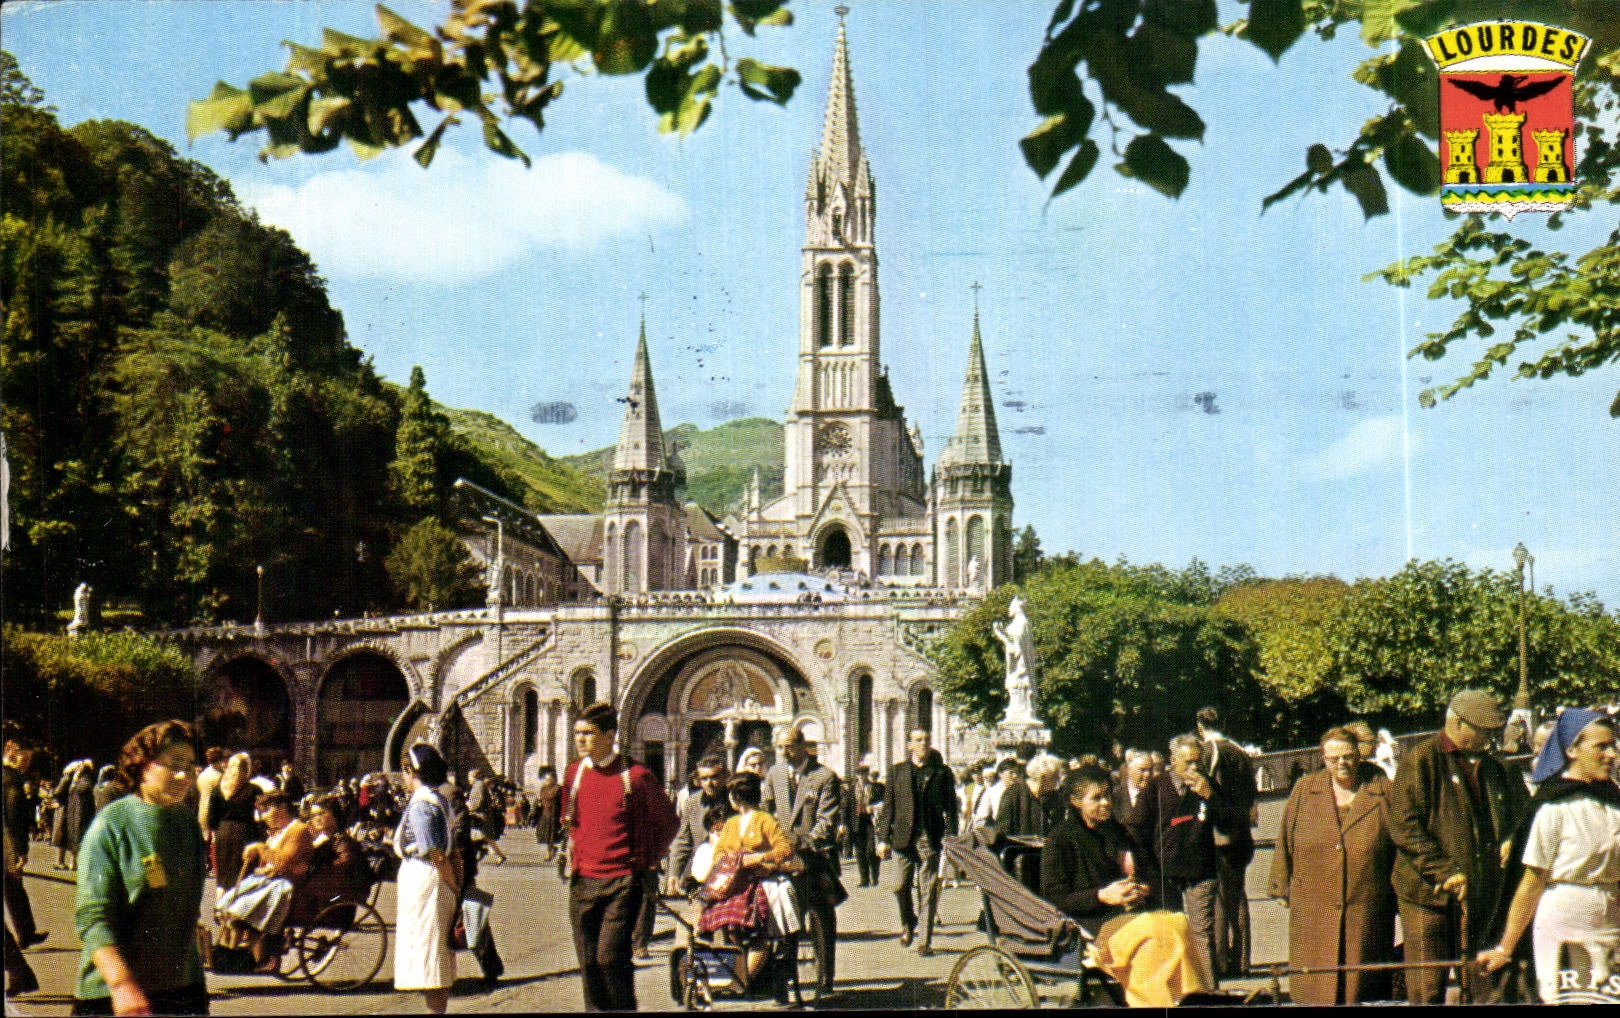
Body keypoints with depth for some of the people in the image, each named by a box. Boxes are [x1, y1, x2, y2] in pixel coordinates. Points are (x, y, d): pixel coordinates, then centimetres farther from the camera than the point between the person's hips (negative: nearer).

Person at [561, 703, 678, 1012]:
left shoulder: (635, 775, -7)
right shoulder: (573, 774, 7)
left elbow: (669, 821, 4)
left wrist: (646, 859, 5)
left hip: (623, 881, -5)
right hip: (583, 880, 5)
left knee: (610, 956, -13)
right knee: (588, 961, 5)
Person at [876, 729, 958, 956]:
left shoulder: (941, 772, 7)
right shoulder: (897, 771, 10)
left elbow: (950, 807, 5)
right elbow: (888, 806, 9)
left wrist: (950, 837, -5)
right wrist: (883, 838, 3)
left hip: (930, 838, -1)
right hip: (903, 837, 1)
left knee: (929, 891, -1)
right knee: (901, 886, 0)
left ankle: (926, 941, 5)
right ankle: (907, 923, 29)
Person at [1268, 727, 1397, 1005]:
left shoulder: (1382, 791, 3)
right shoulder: (1304, 791, 8)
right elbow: (1285, 842, 12)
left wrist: (1400, 892, 6)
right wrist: (1283, 886, 9)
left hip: (1367, 907, -1)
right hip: (1313, 907, 1)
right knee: (1315, 987, 1)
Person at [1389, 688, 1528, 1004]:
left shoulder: (1492, 766, 16)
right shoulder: (1421, 761, -5)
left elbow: (1519, 809, 28)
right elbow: (1404, 825, -13)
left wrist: (1511, 838, 5)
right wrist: (1443, 871, -18)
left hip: (1481, 894, 6)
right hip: (1428, 894, -6)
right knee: (1428, 987, -4)